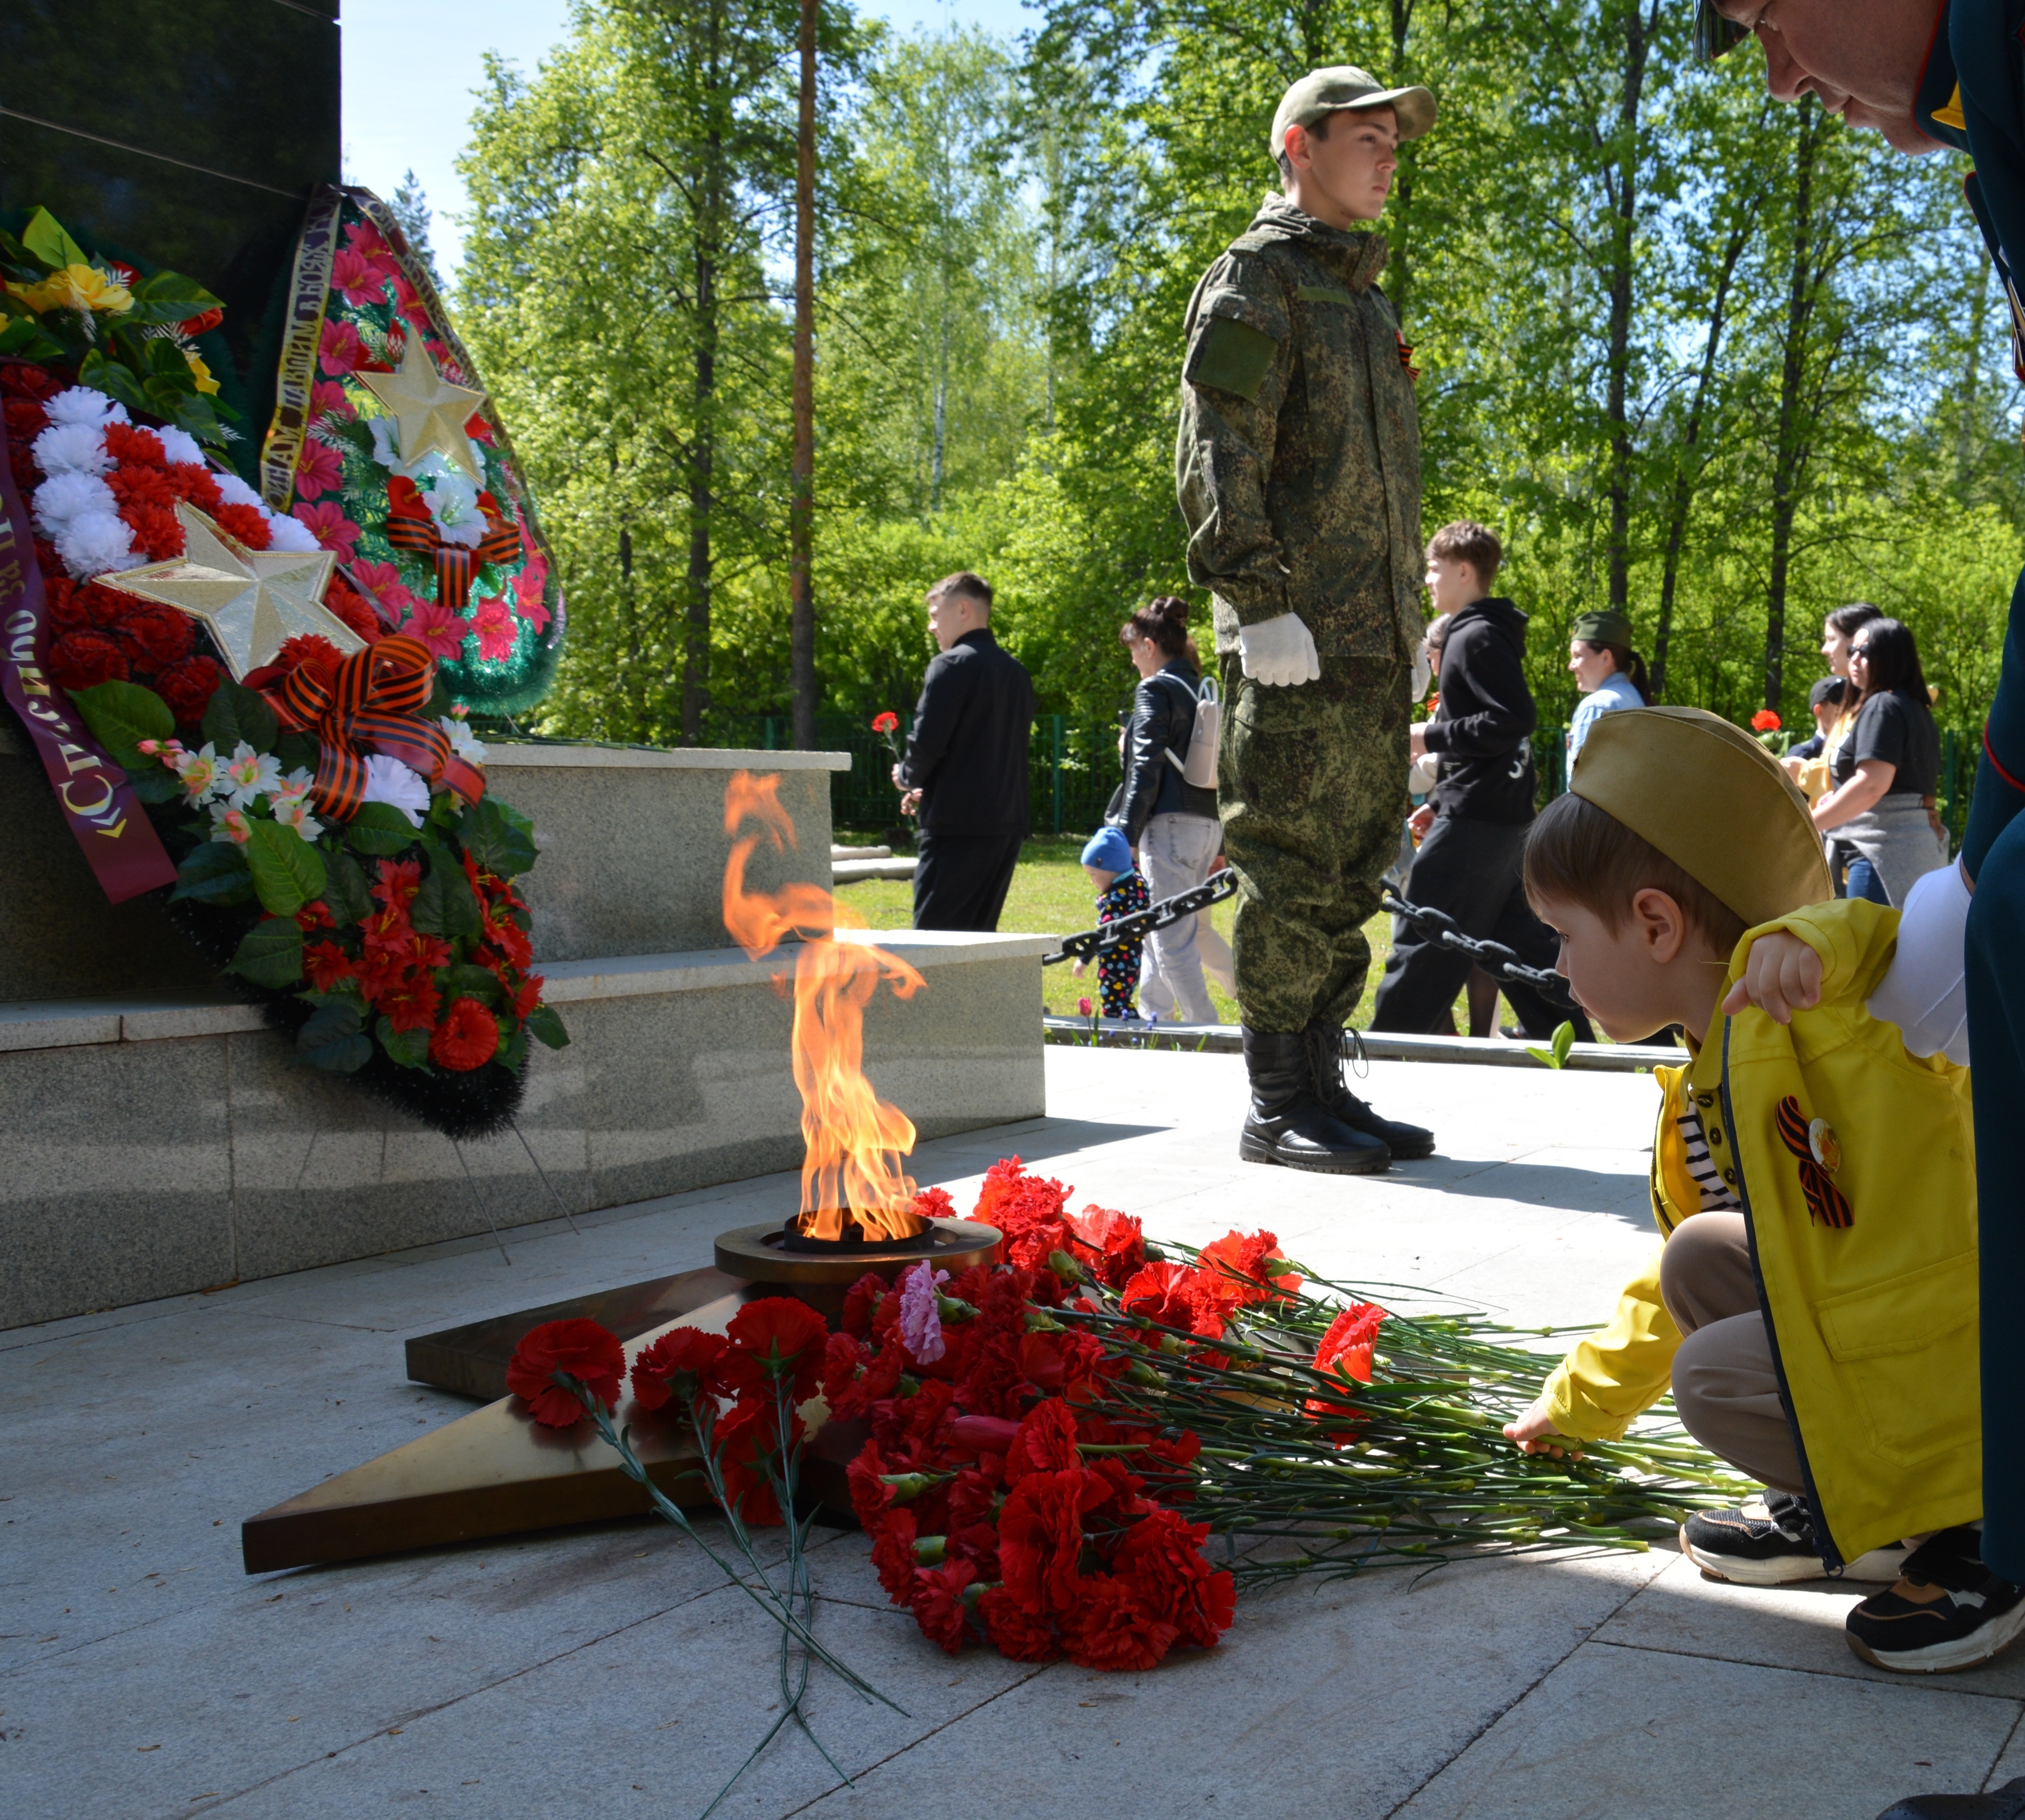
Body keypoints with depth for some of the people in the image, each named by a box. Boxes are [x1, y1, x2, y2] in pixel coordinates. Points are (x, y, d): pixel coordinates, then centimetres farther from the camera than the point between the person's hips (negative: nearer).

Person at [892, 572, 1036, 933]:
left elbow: (928, 743, -16)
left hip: (958, 825, -8)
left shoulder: (952, 665, -9)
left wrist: (907, 777, 6)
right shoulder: (1016, 671, 16)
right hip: (1008, 823, 8)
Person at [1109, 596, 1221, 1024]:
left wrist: (1128, 835, -12)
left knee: (1173, 940, -6)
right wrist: (1220, 845, 21)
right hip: (1210, 825, 9)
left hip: (1171, 824, -9)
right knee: (1159, 930, 19)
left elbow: (1147, 768, -14)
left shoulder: (1156, 689, -8)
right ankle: (1152, 1018, 26)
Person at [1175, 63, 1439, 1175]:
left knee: (1349, 877, 10)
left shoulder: (1363, 292, 25)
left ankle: (1322, 1085, 17)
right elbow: (1217, 460, -13)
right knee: (1290, 873, -7)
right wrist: (1261, 605, -21)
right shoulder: (1255, 279, -2)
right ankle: (1277, 1107, 0)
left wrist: (1405, 619, 21)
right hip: (1297, 644, -9)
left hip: (1375, 641, 9)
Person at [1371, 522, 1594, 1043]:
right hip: (1497, 815, 10)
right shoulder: (1472, 634, 19)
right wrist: (1441, 802, 21)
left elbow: (1514, 720, -23)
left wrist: (1431, 736, -17)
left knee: (1424, 945, -5)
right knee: (1515, 939, 13)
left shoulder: (1479, 637, -12)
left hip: (1475, 821, -10)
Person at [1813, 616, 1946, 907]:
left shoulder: (1883, 705, -10)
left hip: (1885, 851, -10)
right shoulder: (1915, 707, 20)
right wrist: (1841, 800, 20)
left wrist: (1806, 826, -17)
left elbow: (1872, 784, -20)